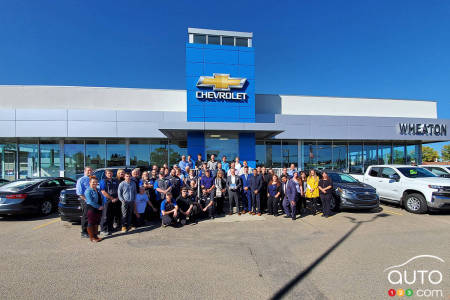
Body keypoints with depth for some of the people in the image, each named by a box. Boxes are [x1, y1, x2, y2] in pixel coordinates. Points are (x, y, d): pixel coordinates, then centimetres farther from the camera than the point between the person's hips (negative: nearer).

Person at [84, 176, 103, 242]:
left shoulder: (98, 190, 13)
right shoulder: (88, 191, -11)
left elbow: (101, 199, 18)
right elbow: (90, 202, -19)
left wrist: (101, 206, 2)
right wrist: (98, 207, -17)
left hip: (98, 209, 8)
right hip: (91, 209, -7)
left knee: (96, 223, 14)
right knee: (91, 223, 2)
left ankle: (95, 236, 23)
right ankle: (91, 237, 11)